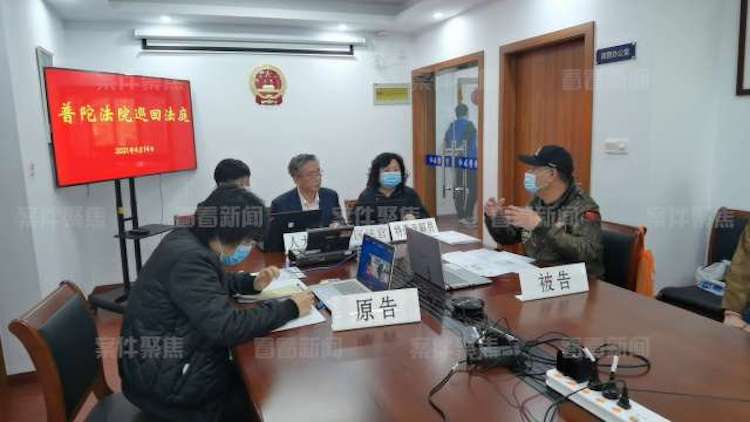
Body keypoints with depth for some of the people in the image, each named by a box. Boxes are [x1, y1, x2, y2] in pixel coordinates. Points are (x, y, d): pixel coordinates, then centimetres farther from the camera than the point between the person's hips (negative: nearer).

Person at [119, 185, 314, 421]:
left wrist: (252, 283, 3)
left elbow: (212, 282, 20)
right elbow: (227, 328, -32)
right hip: (167, 380, -9)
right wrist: (289, 309, -21)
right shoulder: (189, 258, -27)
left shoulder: (187, 240, 1)